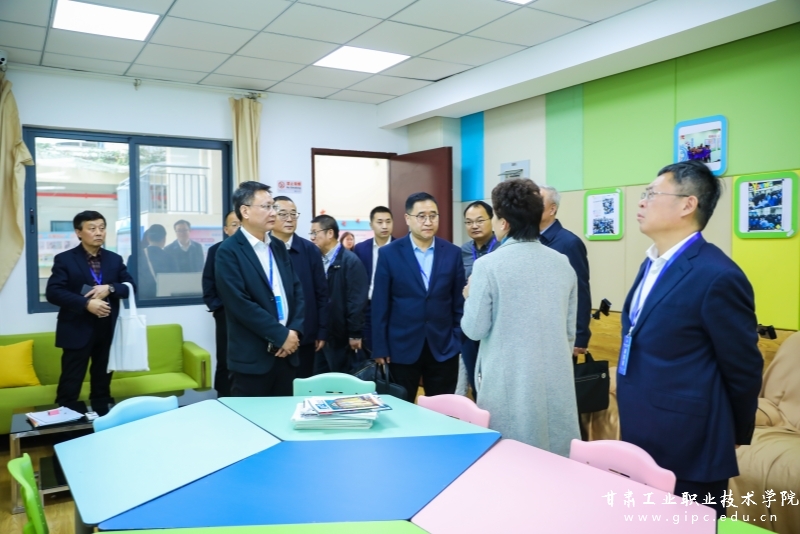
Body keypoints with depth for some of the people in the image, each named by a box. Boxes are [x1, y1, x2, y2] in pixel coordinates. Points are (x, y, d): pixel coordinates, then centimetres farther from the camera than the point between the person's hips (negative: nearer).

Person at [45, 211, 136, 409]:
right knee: (71, 383, 1)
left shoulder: (115, 259, 9)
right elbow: (53, 292, -12)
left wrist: (109, 288, -17)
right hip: (77, 330, -4)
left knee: (103, 380, 14)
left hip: (108, 330, 4)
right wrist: (86, 303, -24)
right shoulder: (64, 259, -3)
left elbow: (130, 286, 3)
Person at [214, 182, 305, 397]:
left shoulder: (278, 247, 12)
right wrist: (281, 335, -14)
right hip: (252, 358, -6)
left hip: (286, 353, 6)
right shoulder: (229, 251, -10)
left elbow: (297, 290, 10)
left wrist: (295, 330, -5)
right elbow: (240, 304, -17)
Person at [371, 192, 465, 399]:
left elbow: (459, 302, 5)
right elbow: (380, 306, -3)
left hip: (444, 348, 2)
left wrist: (459, 342, 1)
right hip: (402, 348, -1)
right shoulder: (389, 254, -3)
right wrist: (380, 348, -5)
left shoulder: (453, 253, 2)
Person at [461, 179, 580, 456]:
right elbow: (570, 330, 10)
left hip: (509, 383, -4)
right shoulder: (563, 264, 4)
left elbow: (475, 329, -7)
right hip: (557, 381, 5)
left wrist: (470, 297, 11)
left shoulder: (488, 265, -12)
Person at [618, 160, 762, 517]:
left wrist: (734, 437, 1)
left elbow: (743, 370, -13)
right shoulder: (652, 264, 8)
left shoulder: (717, 276, -21)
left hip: (688, 452, -8)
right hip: (641, 443, 9)